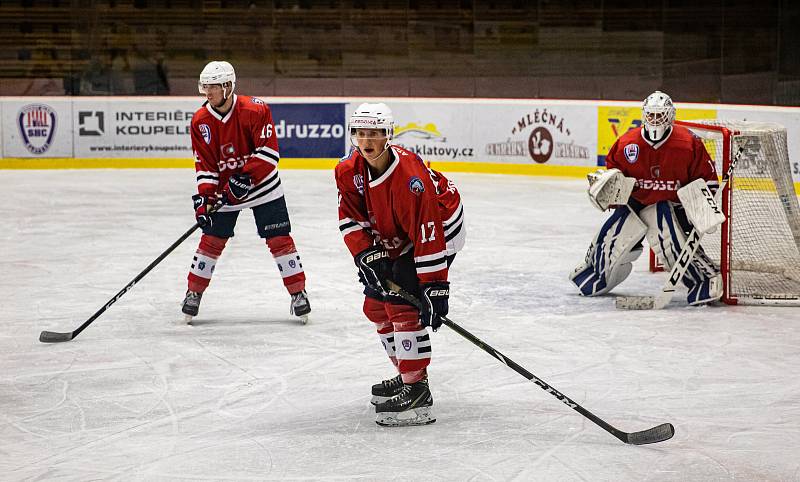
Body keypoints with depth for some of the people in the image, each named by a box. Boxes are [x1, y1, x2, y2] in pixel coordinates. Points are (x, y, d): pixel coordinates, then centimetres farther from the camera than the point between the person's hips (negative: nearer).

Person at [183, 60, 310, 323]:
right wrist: (205, 197, -16)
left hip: (262, 183, -3)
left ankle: (298, 292, 8)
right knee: (211, 240, 1)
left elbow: (269, 151, -20)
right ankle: (194, 292, 15)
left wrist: (245, 177, -27)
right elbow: (205, 165, -5)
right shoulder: (200, 121, -8)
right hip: (224, 189, 3)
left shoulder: (255, 110, -20)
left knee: (279, 239, -2)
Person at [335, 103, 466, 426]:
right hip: (394, 238, 8)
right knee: (376, 305, 9)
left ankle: (416, 389, -20)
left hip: (440, 228, -8)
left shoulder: (410, 178, -34)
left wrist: (435, 287, -35)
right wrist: (366, 256, -21)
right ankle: (407, 372, 27)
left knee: (402, 302, -21)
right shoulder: (349, 171, -13)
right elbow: (351, 219, -6)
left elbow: (428, 235, -34)